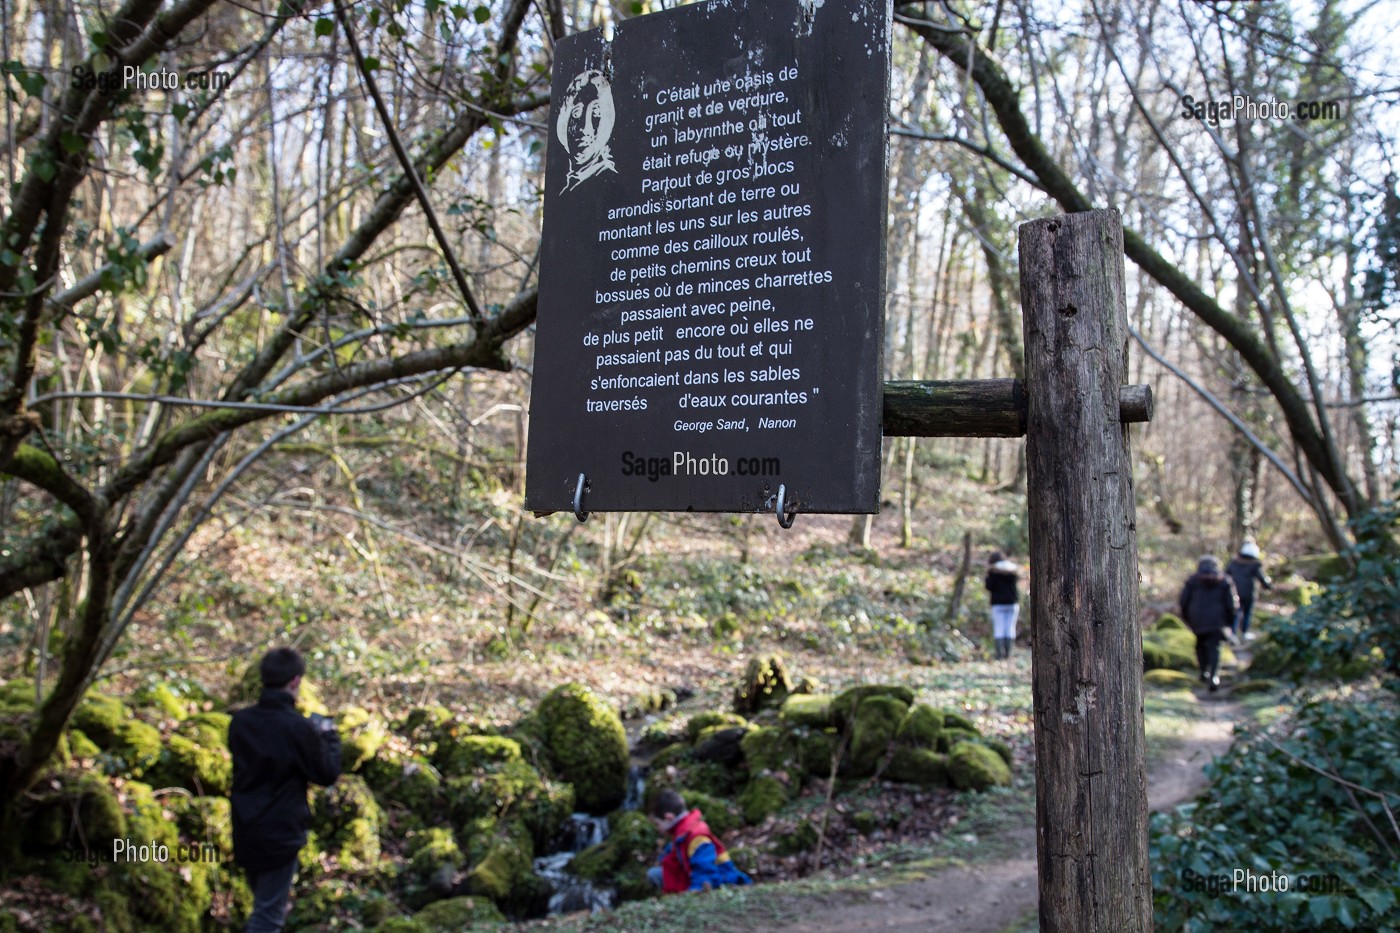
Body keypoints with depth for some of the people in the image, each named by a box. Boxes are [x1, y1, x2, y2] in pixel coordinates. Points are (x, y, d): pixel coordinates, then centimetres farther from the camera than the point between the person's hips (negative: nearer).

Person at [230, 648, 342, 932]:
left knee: (263, 906, 25)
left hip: (245, 832, 6)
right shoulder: (298, 728, -21)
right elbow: (328, 774, -11)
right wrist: (329, 735, 4)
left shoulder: (240, 721, -4)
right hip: (279, 834, -6)